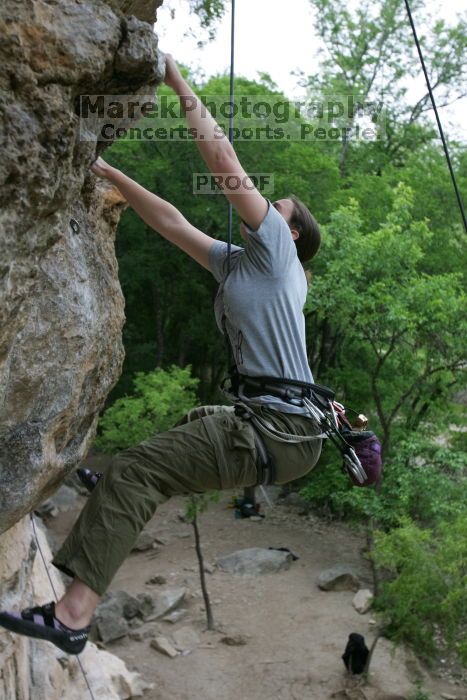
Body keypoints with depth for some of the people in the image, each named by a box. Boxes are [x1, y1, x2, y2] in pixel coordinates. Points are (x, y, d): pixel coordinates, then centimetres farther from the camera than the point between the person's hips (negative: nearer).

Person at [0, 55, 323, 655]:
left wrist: (181, 87, 5)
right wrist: (107, 172, 26)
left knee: (133, 471, -17)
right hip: (263, 416, 10)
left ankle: (73, 614, -17)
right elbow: (170, 221, 25)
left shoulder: (275, 250, 0)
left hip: (277, 431, -10)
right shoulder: (236, 263, 23)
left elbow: (224, 161, -5)